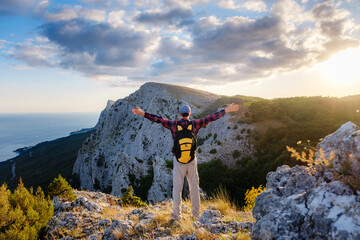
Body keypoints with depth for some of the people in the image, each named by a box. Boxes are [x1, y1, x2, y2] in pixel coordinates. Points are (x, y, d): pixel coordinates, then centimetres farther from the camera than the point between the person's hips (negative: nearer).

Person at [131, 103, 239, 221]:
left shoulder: (174, 124, -5)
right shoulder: (195, 124, -3)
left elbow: (159, 119, -9)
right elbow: (211, 117, -2)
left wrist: (143, 113, -8)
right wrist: (226, 110, 2)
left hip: (178, 160, -1)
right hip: (192, 160, 1)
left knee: (177, 187, 7)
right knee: (194, 187, 13)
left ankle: (177, 215, 10)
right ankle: (196, 213, 23)